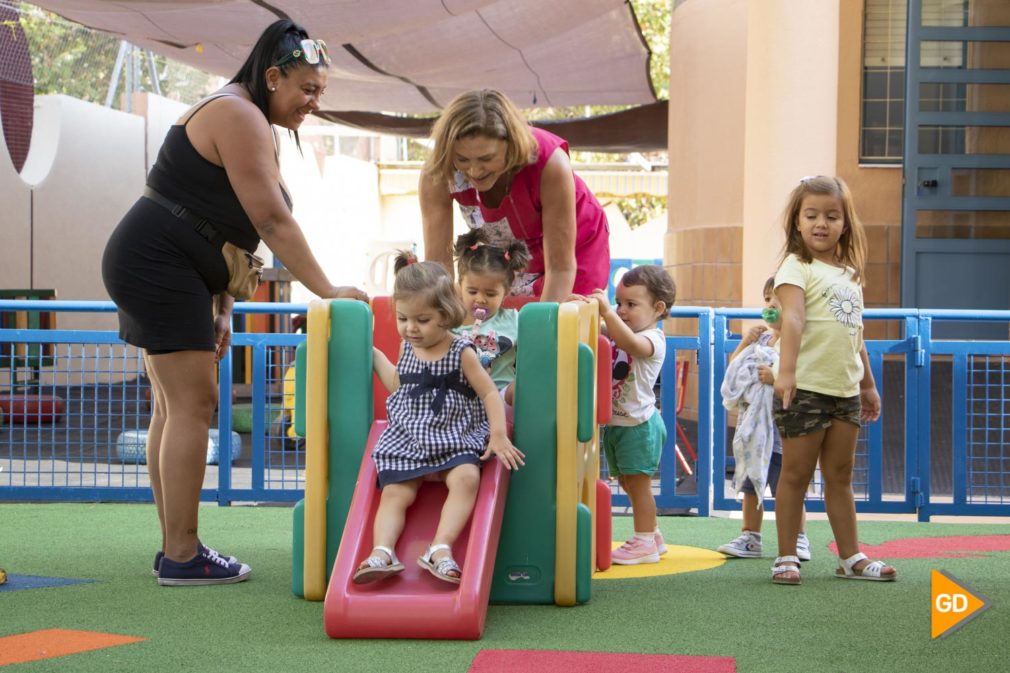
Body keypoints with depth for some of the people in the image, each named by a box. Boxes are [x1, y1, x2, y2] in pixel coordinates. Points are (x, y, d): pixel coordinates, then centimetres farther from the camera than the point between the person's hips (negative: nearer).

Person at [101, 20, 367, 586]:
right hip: (160, 267, -11)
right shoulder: (239, 117, -14)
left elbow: (225, 224, 16)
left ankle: (174, 548, 12)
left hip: (151, 269, 11)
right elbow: (272, 222, -19)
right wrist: (328, 292, -17)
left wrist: (223, 310, 11)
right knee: (193, 403, -10)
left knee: (177, 405, 9)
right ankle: (183, 556, -9)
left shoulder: (249, 125, 18)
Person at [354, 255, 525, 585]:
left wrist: (498, 436, -11)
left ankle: (440, 549, -37)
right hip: (407, 439, 4)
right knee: (394, 492, -16)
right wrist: (374, 355, 27)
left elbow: (489, 392, -2)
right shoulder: (407, 349, 9)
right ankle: (382, 551, -29)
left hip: (454, 439, -4)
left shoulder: (462, 353, -5)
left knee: (467, 477, -30)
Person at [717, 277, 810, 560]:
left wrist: (777, 378, -24)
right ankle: (750, 538, 21)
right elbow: (734, 367, 16)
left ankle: (799, 539, 9)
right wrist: (745, 342, 3)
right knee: (750, 485, 12)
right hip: (752, 425, 8)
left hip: (779, 427, -8)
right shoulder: (762, 338, 12)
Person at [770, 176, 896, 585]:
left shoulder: (850, 274, 15)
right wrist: (786, 370, -36)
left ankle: (850, 557, 18)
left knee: (840, 477, 13)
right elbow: (792, 319, -23)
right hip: (805, 389, -7)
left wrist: (868, 384, 24)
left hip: (845, 390, 7)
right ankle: (786, 558, 7)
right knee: (796, 475, 0)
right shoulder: (797, 268, -7)